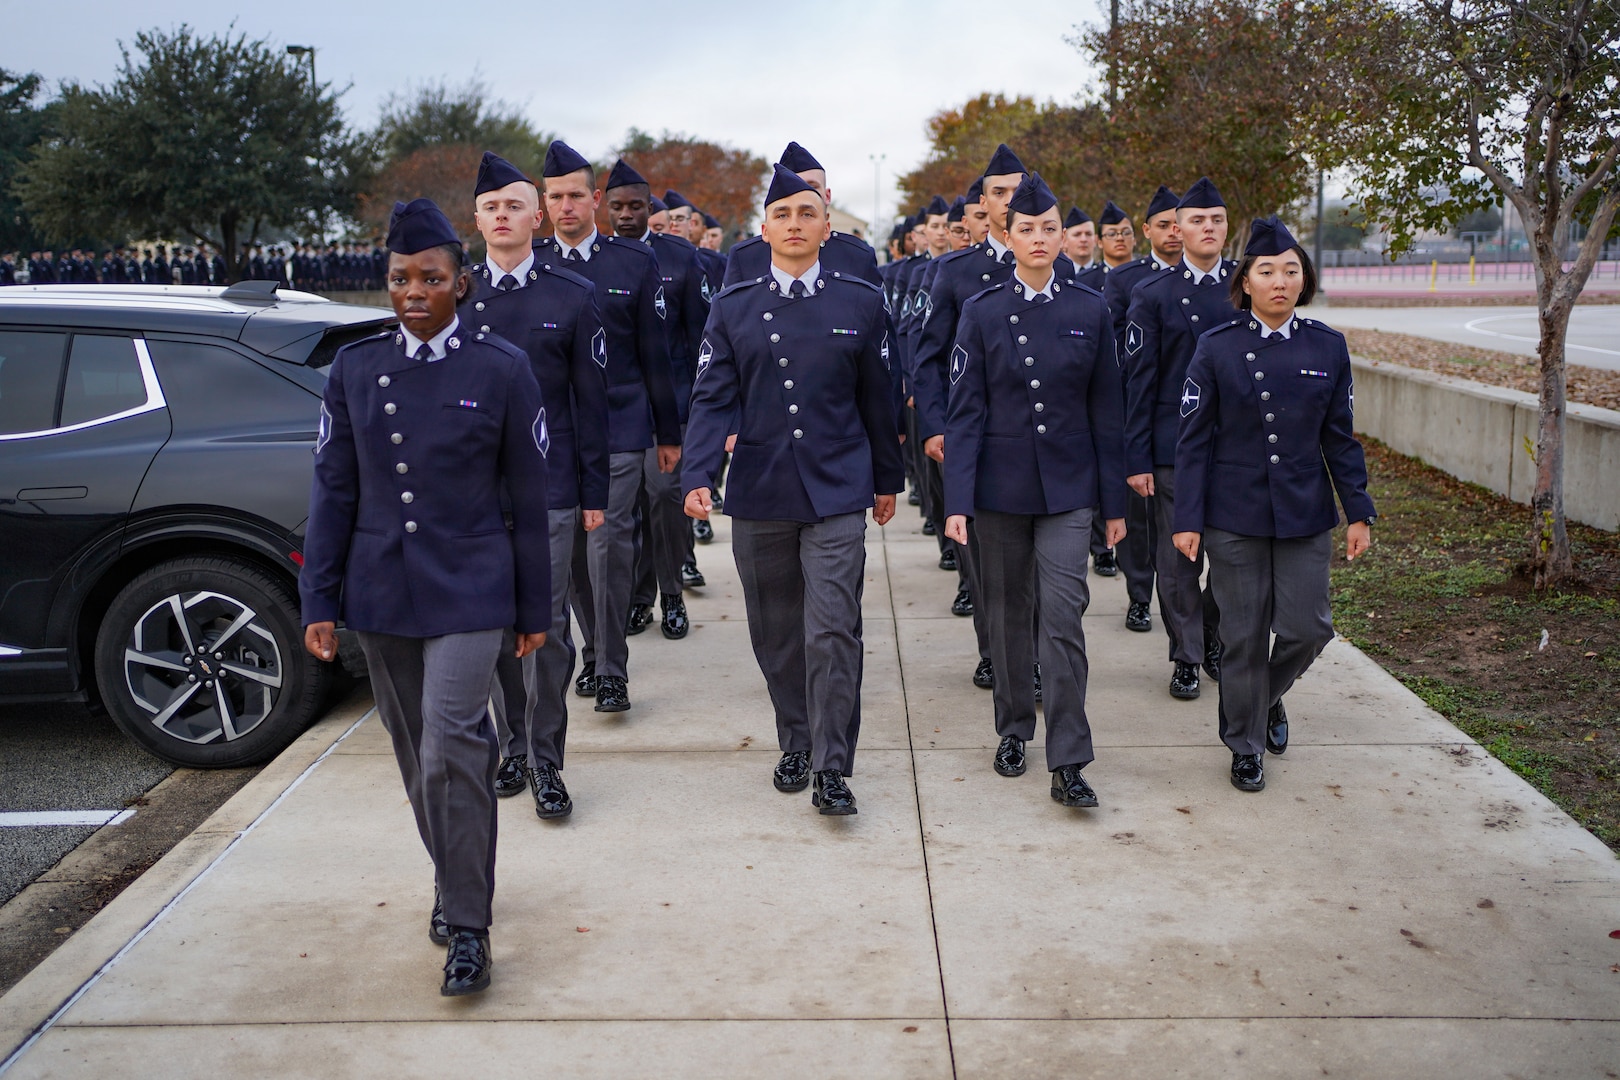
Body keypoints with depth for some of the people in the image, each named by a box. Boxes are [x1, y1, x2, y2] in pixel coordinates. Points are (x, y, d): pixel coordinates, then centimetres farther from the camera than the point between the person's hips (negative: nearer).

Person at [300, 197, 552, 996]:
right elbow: (333, 489, 6)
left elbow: (529, 498, 1)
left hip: (467, 592, -3)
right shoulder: (354, 368, 4)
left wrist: (535, 609, 3)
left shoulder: (502, 369, -3)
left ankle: (467, 927, 1)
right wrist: (319, 600, 2)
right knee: (416, 757, 13)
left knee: (451, 751, -12)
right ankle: (453, 882, 34)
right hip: (380, 595, 4)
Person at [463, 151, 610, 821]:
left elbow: (591, 402, 4)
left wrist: (595, 491, 0)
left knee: (546, 627, -3)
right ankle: (513, 747, 23)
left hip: (547, 486, -2)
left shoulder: (573, 297, 3)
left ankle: (546, 764, 9)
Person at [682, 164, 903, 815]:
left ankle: (832, 769, 1)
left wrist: (887, 480, 14)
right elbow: (711, 398, 0)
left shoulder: (861, 302, 4)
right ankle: (794, 746, 30)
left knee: (832, 631, -8)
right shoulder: (733, 308, 5)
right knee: (776, 632, 11)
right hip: (759, 494, 2)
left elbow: (877, 397, 10)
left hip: (837, 493, -2)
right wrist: (698, 477, -14)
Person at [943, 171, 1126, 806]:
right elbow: (965, 413, -2)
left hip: (1068, 490, 0)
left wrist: (1114, 501, 5)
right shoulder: (982, 313, 1)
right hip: (1001, 488, 1)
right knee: (1007, 616, 11)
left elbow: (1106, 412, 6)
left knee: (1063, 616, -8)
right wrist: (958, 501, -9)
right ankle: (1013, 730, 29)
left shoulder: (1090, 311, 3)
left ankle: (1068, 764, -4)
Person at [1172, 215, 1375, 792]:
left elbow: (1340, 437, 8)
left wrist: (1359, 511, 4)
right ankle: (1247, 745, 23)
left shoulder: (1328, 346, 3)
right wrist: (1188, 519, -7)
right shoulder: (1217, 348, -4)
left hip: (1306, 516, 2)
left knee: (1308, 627, 1)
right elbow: (1193, 439, -3)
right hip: (1234, 516, -2)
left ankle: (1269, 695, 33)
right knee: (1244, 636, 5)